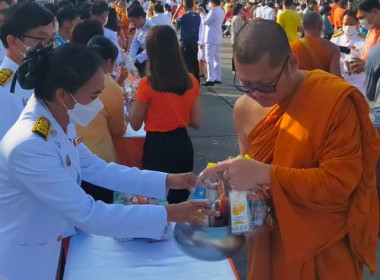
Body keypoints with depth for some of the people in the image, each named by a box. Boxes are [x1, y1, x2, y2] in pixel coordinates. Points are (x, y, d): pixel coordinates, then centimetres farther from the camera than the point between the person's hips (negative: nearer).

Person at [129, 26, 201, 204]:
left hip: (157, 147, -4)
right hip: (183, 145, 4)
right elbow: (196, 122, 4)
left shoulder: (147, 84, -15)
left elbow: (135, 124, -4)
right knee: (180, 201, 19)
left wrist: (134, 99, 8)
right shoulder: (191, 81, -2)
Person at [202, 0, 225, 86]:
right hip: (218, 38, 9)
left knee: (210, 59, -9)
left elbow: (205, 22, -9)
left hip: (211, 38, -9)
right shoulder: (221, 12, 12)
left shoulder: (213, 12, -16)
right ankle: (218, 78, 17)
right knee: (217, 58, 12)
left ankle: (210, 80, -13)